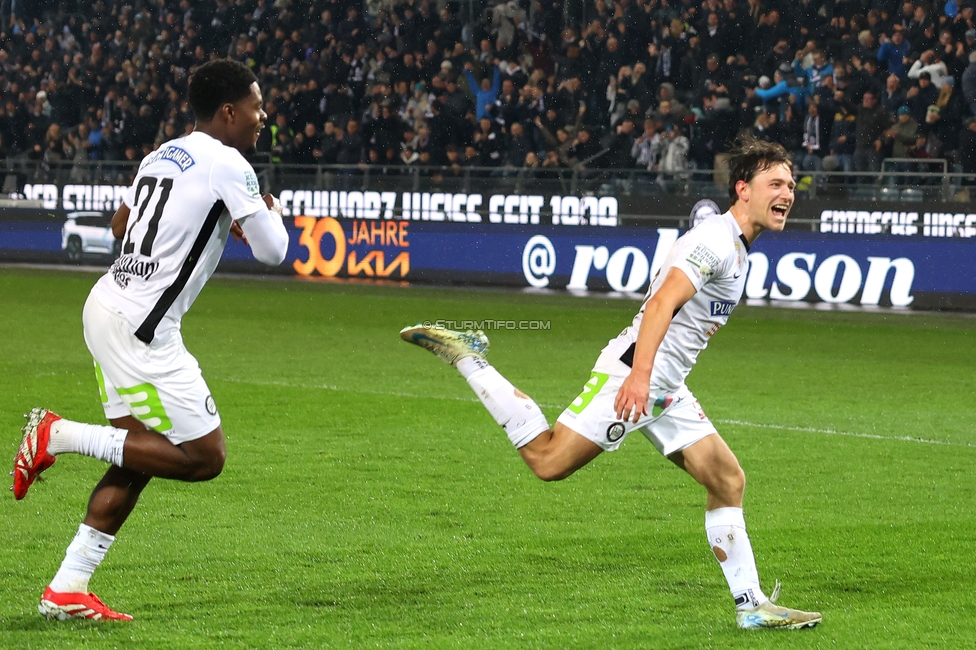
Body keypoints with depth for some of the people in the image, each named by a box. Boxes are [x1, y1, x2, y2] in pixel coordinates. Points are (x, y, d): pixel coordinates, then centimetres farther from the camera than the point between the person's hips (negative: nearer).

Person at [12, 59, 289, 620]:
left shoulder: (163, 155, 15)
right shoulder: (228, 165, -11)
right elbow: (273, 252, -10)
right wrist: (269, 212, 12)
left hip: (108, 304, 9)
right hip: (141, 327, -9)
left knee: (139, 456, 13)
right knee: (205, 457, -4)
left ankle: (66, 591, 10)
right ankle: (61, 436, -5)